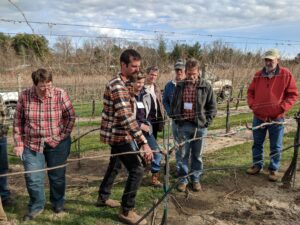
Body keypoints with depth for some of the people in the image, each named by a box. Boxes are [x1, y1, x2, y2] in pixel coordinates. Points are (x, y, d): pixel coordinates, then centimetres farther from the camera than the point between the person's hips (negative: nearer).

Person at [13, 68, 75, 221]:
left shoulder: (60, 94, -11)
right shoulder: (25, 96, -7)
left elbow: (71, 116, -3)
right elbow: (18, 121, 2)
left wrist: (62, 136, -7)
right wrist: (19, 143, 0)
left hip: (57, 143, -1)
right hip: (31, 144, 1)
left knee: (57, 176, 12)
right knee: (33, 178, 4)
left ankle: (58, 204, 36)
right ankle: (36, 207, 29)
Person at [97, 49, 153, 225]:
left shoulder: (126, 83, 9)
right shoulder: (118, 86, -24)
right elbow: (126, 117, -33)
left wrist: (139, 127, 21)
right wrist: (144, 143, -36)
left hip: (118, 133, 10)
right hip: (119, 135, -10)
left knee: (115, 165, 23)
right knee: (137, 170, -8)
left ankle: (103, 197, 42)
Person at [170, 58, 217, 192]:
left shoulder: (206, 86, -2)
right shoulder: (180, 86, 3)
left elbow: (212, 106, 2)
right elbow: (173, 104, 13)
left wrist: (207, 121, -5)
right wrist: (175, 119, 4)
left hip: (200, 126, -1)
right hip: (184, 125, 1)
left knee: (197, 155, 11)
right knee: (183, 154, 8)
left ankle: (196, 179, 25)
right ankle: (183, 179, 21)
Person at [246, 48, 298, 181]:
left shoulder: (286, 74, -6)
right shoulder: (258, 75, 3)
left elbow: (293, 95, -5)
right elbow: (250, 92, 12)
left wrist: (282, 108, -15)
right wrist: (252, 104, -4)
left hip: (276, 119, -3)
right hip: (258, 117, 3)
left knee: (276, 146, 8)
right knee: (257, 143, 14)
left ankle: (273, 169, 22)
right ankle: (257, 165, 30)